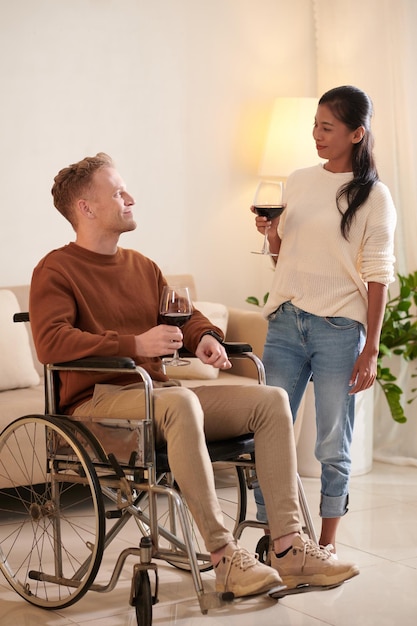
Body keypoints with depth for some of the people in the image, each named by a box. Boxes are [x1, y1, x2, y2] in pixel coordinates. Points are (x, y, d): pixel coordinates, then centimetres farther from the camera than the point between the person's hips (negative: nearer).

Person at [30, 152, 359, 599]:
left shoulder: (142, 266, 21)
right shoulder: (55, 271, -3)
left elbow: (182, 315, 28)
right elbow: (50, 342, -18)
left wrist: (204, 337, 3)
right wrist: (134, 345, -24)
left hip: (155, 393, 8)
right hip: (96, 401, -8)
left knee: (271, 400, -7)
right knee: (180, 401, -39)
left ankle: (289, 547, -15)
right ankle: (223, 556, -35)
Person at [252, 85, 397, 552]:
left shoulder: (373, 195, -3)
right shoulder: (298, 182, 11)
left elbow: (378, 277, -5)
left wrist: (371, 350, -8)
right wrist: (270, 233, -2)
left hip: (339, 328, -4)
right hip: (286, 322, 4)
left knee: (332, 445, 4)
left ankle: (327, 542, 19)